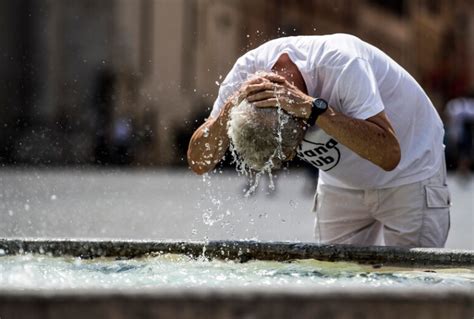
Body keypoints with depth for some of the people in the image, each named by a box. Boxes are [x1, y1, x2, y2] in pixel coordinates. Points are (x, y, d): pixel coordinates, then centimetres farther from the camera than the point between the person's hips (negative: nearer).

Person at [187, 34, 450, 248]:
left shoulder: (342, 64, -36)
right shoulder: (246, 72, -21)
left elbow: (388, 155, -43)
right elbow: (199, 162, -20)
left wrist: (312, 108, -49)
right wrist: (230, 110, -38)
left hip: (411, 171, -5)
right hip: (342, 185, 5)